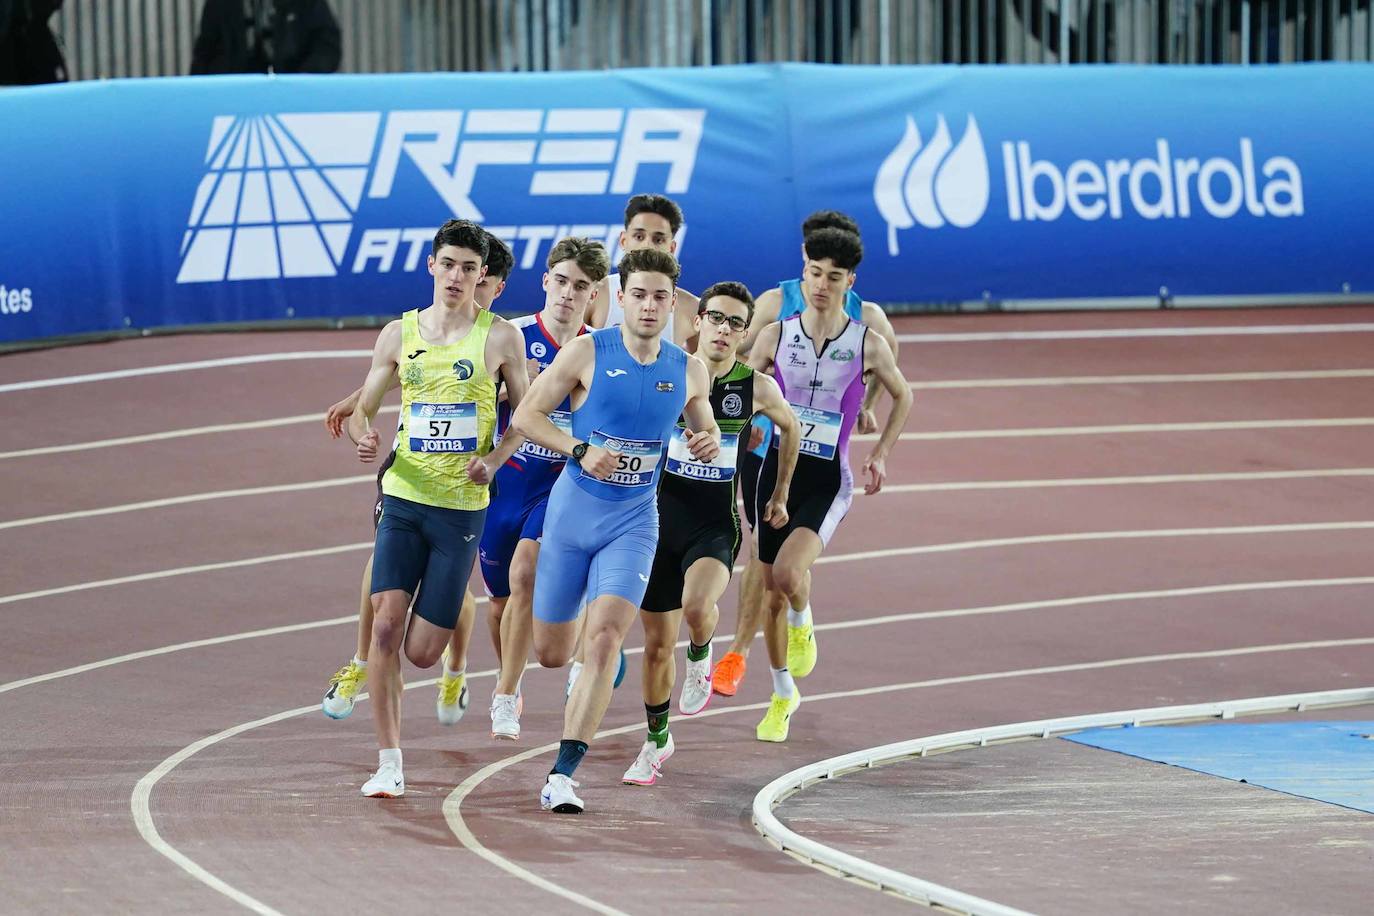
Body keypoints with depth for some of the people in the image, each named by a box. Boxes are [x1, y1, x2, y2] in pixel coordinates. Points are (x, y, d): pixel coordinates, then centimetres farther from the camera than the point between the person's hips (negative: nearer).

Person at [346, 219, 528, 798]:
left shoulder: (500, 337, -1)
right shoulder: (399, 334, 5)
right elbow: (363, 409, 14)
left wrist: (494, 459, -12)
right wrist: (363, 435, -10)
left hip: (462, 507, -2)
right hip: (403, 498, 2)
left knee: (421, 651, -2)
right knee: (386, 625, -15)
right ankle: (389, 764, -9)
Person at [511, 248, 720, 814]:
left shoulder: (687, 372, 2)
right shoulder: (587, 352, -7)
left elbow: (705, 427, 20)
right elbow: (526, 416, -5)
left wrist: (709, 442, -5)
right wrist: (581, 451, -20)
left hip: (633, 523, 1)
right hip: (572, 512, -1)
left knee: (604, 639, -20)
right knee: (550, 654, 8)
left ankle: (562, 776, -20)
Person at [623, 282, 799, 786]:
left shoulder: (756, 388, -4)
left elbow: (789, 427, 17)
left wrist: (780, 494, 23)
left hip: (717, 523, -1)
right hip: (661, 517, 1)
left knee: (697, 604, -32)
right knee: (657, 644, 8)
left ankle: (700, 658, 3)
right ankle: (657, 740, 29)